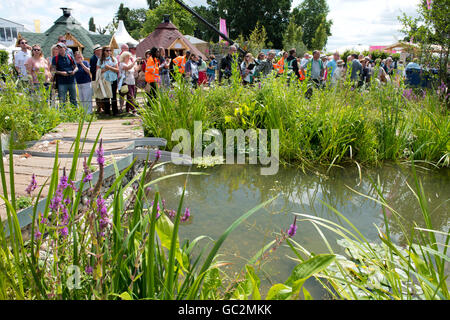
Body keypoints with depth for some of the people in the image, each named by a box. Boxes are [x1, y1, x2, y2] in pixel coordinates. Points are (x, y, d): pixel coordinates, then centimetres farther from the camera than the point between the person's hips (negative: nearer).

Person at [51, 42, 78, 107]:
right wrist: (61, 72, -18)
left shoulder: (70, 57, 9)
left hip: (71, 81, 2)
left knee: (73, 99, 9)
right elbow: (53, 70, -1)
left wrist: (74, 71, -9)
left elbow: (76, 67, 13)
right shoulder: (55, 58, 3)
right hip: (61, 82, -2)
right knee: (62, 100, -2)